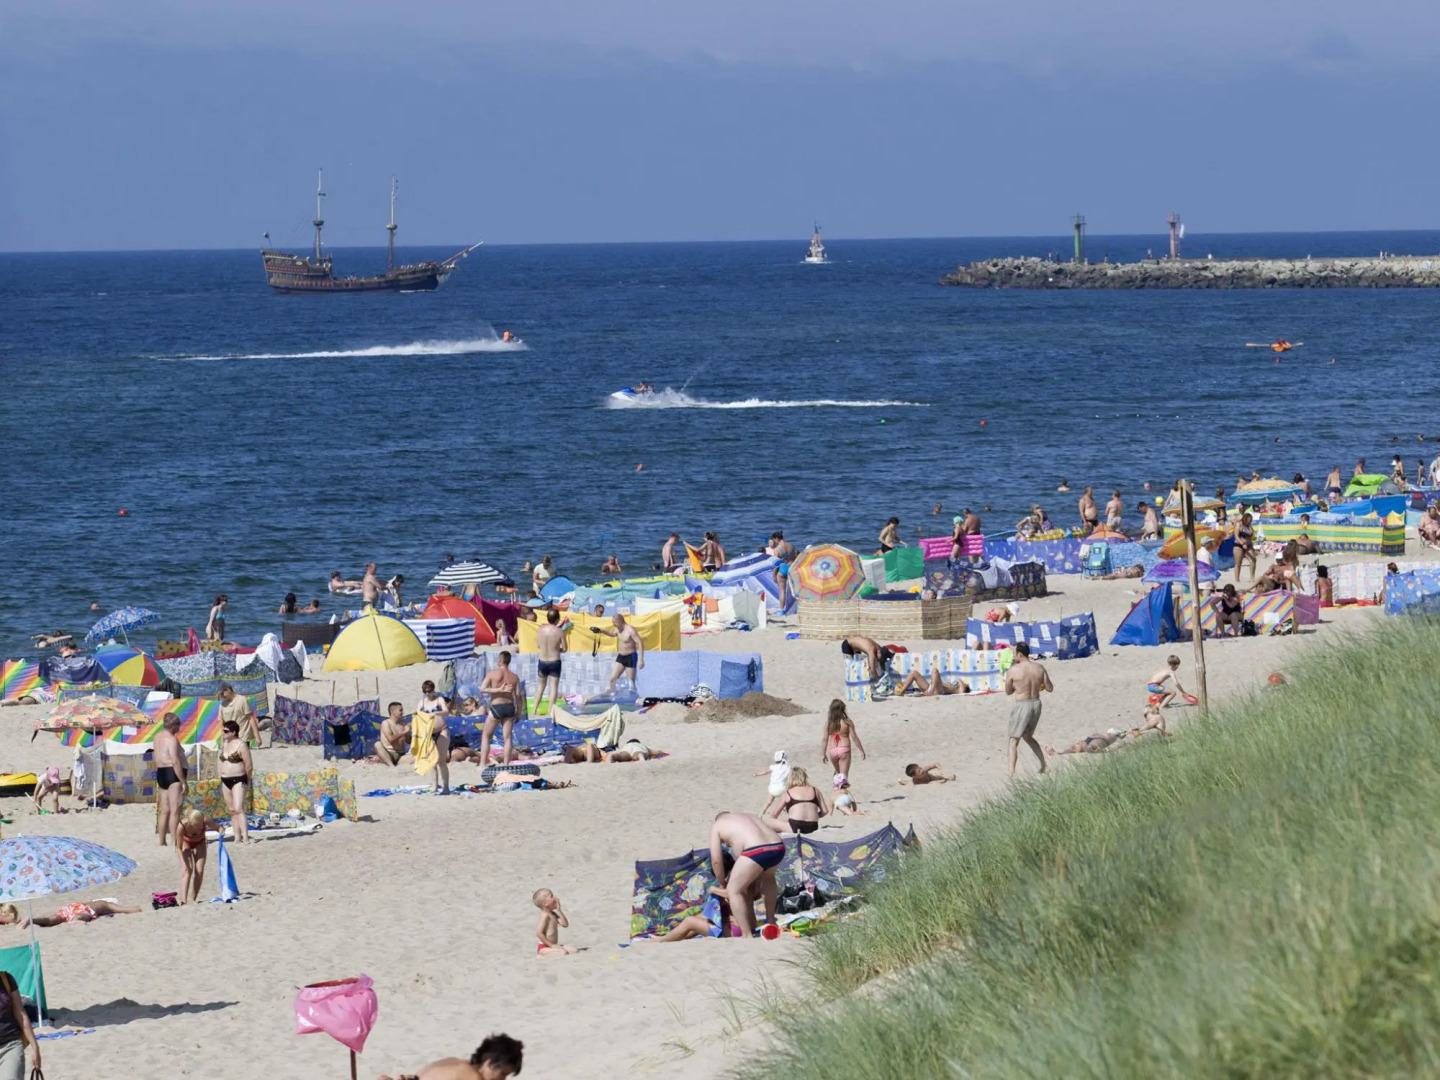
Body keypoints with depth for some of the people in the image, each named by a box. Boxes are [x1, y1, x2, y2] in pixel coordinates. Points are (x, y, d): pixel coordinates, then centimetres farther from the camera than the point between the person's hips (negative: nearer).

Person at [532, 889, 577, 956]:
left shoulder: (553, 914, 14)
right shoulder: (545, 915, -15)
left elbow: (565, 924, 7)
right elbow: (539, 933, -22)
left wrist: (559, 910, 1)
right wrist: (552, 945, -19)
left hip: (553, 945, 9)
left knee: (574, 950, 2)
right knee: (563, 953, -31)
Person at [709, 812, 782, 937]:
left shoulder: (717, 826, 19)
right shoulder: (749, 817, 36)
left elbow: (716, 860, 13)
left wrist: (722, 883, 28)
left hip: (757, 851, -7)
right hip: (778, 847, 7)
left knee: (734, 890, 6)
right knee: (767, 877, 37)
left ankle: (747, 935, 0)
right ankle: (770, 922, 42)